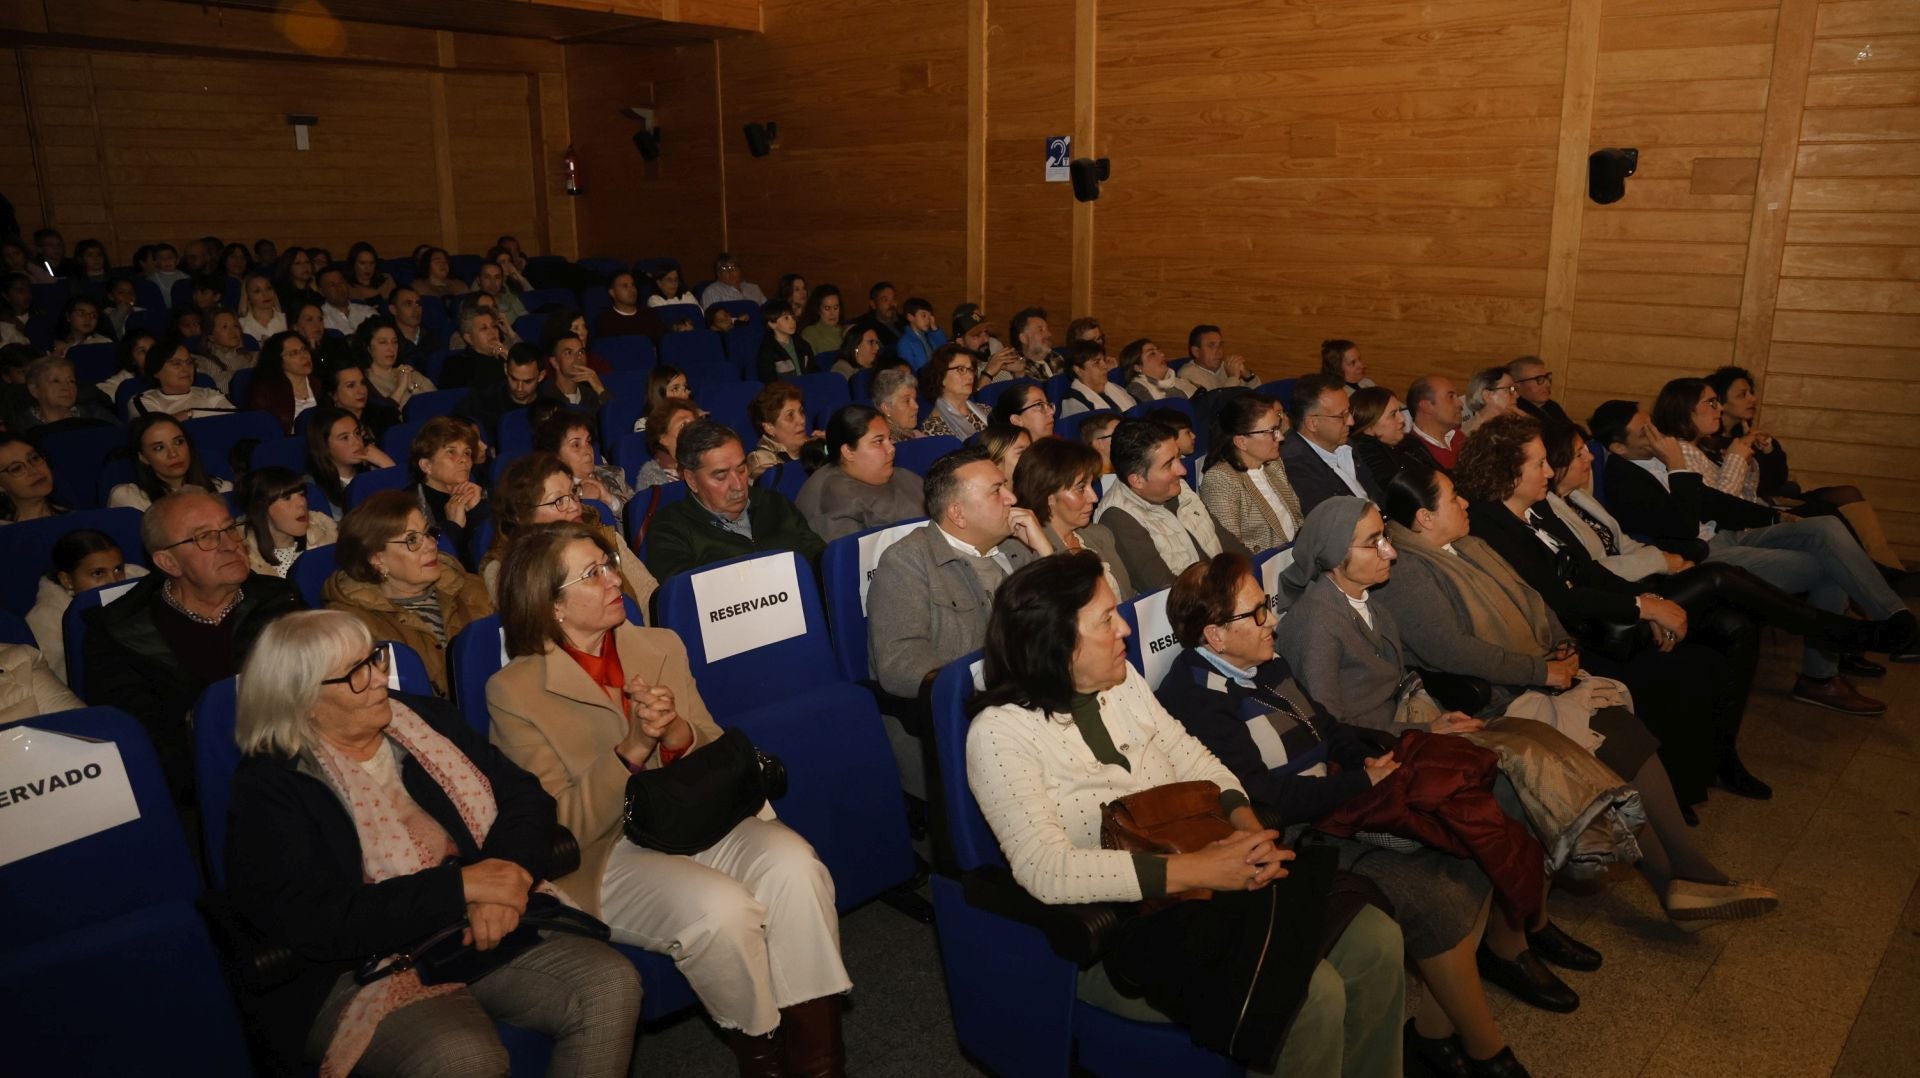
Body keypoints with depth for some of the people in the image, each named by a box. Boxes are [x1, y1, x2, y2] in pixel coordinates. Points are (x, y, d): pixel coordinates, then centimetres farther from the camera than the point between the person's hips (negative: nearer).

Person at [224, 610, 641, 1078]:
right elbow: (312, 921, -19)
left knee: (610, 982, -15)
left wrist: (507, 878, -18)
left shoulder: (426, 718, 9)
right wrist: (460, 886, -22)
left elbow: (524, 796, 3)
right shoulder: (270, 787, -8)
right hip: (360, 971, -6)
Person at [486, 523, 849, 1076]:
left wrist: (676, 733, -14)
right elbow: (563, 826, -9)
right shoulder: (513, 692, -6)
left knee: (793, 864, -27)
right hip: (604, 855, -4)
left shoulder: (663, 647, 8)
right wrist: (633, 748, -22)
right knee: (720, 909, -32)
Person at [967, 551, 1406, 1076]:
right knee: (1311, 997, -23)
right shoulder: (998, 733, -16)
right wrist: (1194, 869, -25)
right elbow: (1046, 869, -23)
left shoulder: (1122, 679, 6)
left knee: (1377, 942, -6)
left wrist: (1248, 826, -10)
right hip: (1124, 922, -7)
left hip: (1209, 870, 7)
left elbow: (1190, 756, 12)